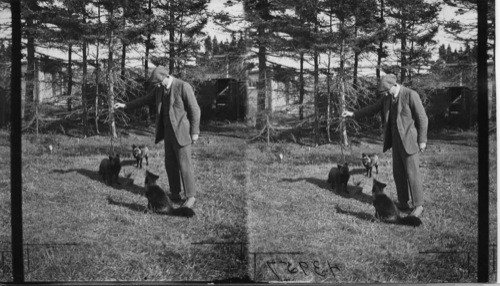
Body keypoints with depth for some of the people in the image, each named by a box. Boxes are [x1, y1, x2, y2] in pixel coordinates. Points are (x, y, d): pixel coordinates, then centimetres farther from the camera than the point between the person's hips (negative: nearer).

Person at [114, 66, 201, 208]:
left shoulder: (183, 87, -17)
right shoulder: (160, 89, 7)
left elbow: (195, 110, -16)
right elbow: (145, 100, 19)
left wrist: (194, 132, -16)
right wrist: (125, 105, 18)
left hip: (181, 132, -8)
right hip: (168, 132, 8)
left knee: (184, 165, -5)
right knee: (170, 164, 10)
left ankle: (191, 196, 4)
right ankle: (175, 195, 20)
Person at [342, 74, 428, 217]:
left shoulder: (411, 95, -17)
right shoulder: (388, 97, 6)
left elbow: (422, 118, -15)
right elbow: (373, 109, 16)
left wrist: (422, 140, -15)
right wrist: (353, 114, 11)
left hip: (409, 139, -8)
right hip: (396, 139, 8)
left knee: (412, 172, -4)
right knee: (398, 173, 10)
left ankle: (418, 205, 5)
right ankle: (403, 204, 18)